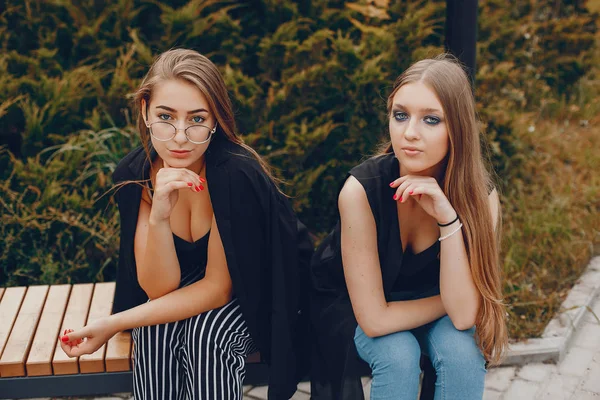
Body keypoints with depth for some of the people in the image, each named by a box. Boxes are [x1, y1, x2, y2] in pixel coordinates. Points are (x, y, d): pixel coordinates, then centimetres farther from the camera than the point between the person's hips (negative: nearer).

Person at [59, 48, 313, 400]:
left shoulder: (236, 173, -30)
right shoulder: (136, 174, -16)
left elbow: (219, 287, -23)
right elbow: (159, 290, -19)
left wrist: (112, 325, -27)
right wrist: (158, 216, -37)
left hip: (260, 290, -3)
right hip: (191, 289, 3)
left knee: (204, 334, -30)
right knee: (155, 329, -26)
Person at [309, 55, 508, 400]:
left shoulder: (480, 195, -23)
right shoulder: (362, 189, -31)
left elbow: (463, 315, -28)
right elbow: (374, 319, -28)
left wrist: (448, 219, -37)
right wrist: (450, 300, -17)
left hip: (427, 297, 2)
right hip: (351, 305, -2)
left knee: (461, 349, -26)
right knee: (399, 355, -30)